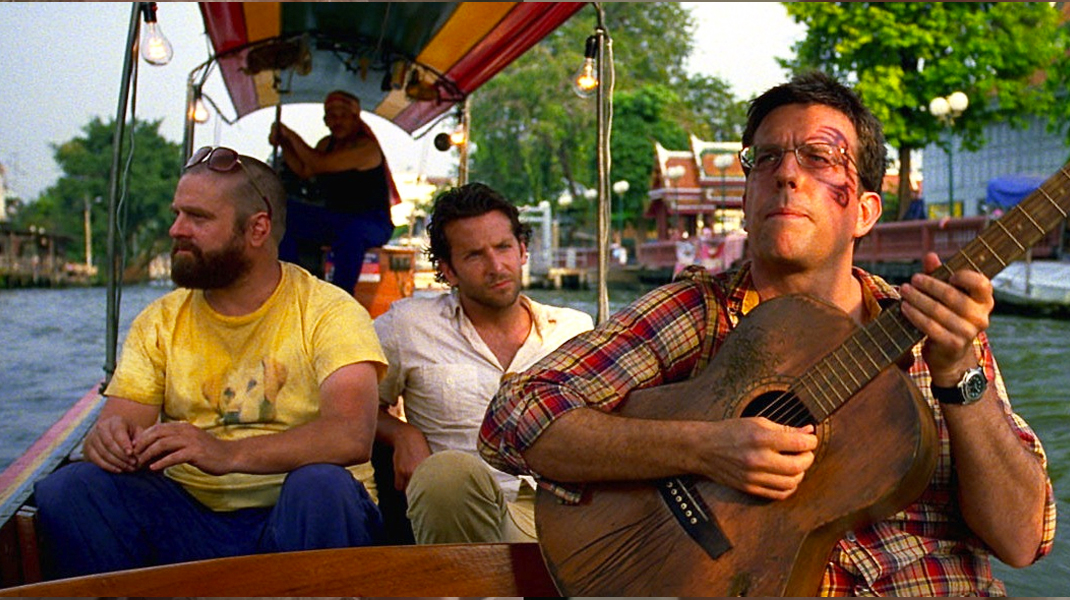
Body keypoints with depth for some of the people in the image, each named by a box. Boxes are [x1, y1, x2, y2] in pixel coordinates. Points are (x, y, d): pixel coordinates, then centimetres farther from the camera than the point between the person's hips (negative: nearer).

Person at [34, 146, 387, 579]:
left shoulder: (329, 312, -5)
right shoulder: (159, 323, 11)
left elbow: (352, 436, -20)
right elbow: (122, 421, 4)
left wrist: (228, 453, -33)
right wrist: (108, 438, -22)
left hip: (301, 513, -3)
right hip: (191, 517, 3)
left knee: (322, 484, -35)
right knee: (65, 490, -19)